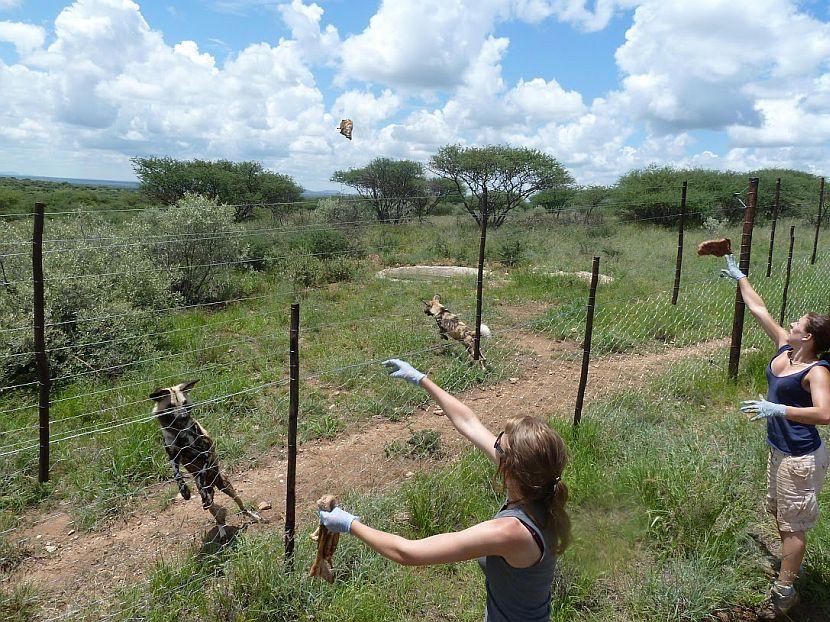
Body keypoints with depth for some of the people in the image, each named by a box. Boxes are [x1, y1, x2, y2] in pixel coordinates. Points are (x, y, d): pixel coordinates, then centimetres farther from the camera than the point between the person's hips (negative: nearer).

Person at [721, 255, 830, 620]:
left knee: (792, 524, 2)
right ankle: (791, 564, 44)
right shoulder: (784, 348, 1)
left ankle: (784, 591, 14)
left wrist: (777, 409, -36)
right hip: (779, 448, 9)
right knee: (777, 510, 23)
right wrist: (739, 278, 15)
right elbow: (759, 309, 8)